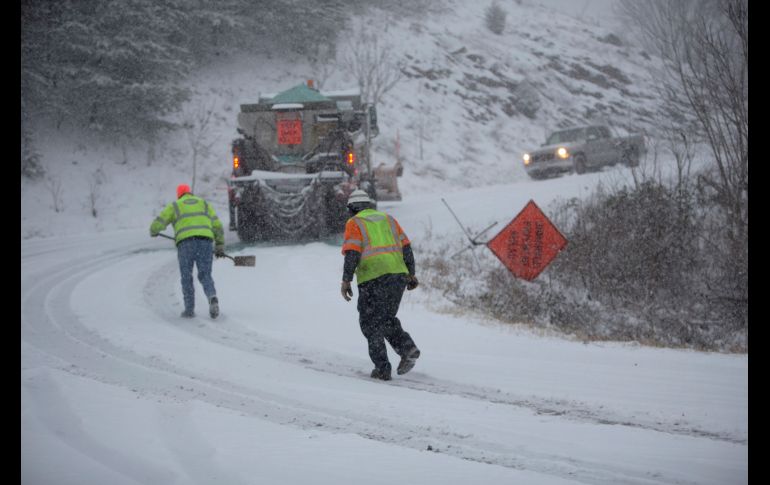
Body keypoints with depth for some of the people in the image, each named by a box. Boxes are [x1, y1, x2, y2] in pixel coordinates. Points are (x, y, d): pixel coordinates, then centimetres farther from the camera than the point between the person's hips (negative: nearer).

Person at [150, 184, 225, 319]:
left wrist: (154, 232, 35)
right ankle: (212, 297, -23)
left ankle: (189, 309, 7)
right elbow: (217, 225, 18)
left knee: (187, 277, 10)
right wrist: (220, 245, 21)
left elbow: (158, 223, 13)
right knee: (205, 276, 5)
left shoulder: (174, 206, 18)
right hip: (205, 240, 2)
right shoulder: (204, 204, 25)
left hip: (185, 242, -2)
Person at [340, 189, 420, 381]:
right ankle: (408, 347, -1)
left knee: (371, 324, 6)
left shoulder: (354, 223, 4)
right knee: (387, 319, 21)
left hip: (373, 279, -5)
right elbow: (406, 247, 14)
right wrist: (411, 274, 17)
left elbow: (352, 253, -8)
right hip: (398, 276, 5)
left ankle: (382, 369, 1)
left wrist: (346, 281, -9)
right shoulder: (388, 219, 19)